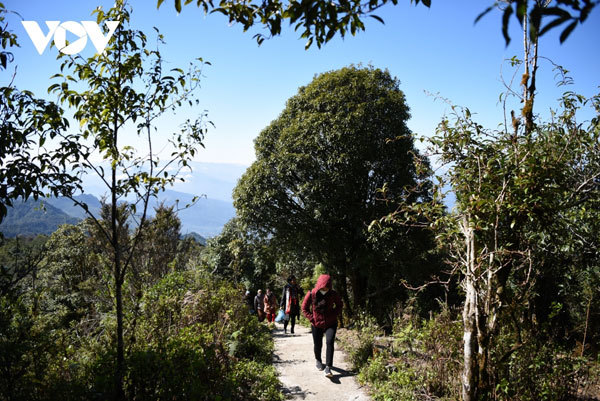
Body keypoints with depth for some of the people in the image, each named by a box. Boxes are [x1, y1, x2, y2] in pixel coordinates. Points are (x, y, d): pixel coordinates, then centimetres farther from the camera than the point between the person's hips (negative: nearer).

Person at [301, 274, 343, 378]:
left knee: (330, 342, -19)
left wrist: (334, 315, -5)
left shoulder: (333, 294, -11)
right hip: (317, 324, 1)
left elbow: (340, 305, 7)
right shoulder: (311, 294, -14)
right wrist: (312, 319, -8)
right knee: (317, 345, 11)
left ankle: (328, 367, -17)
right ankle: (318, 361, 42)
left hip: (331, 324, -1)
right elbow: (304, 308, 0)